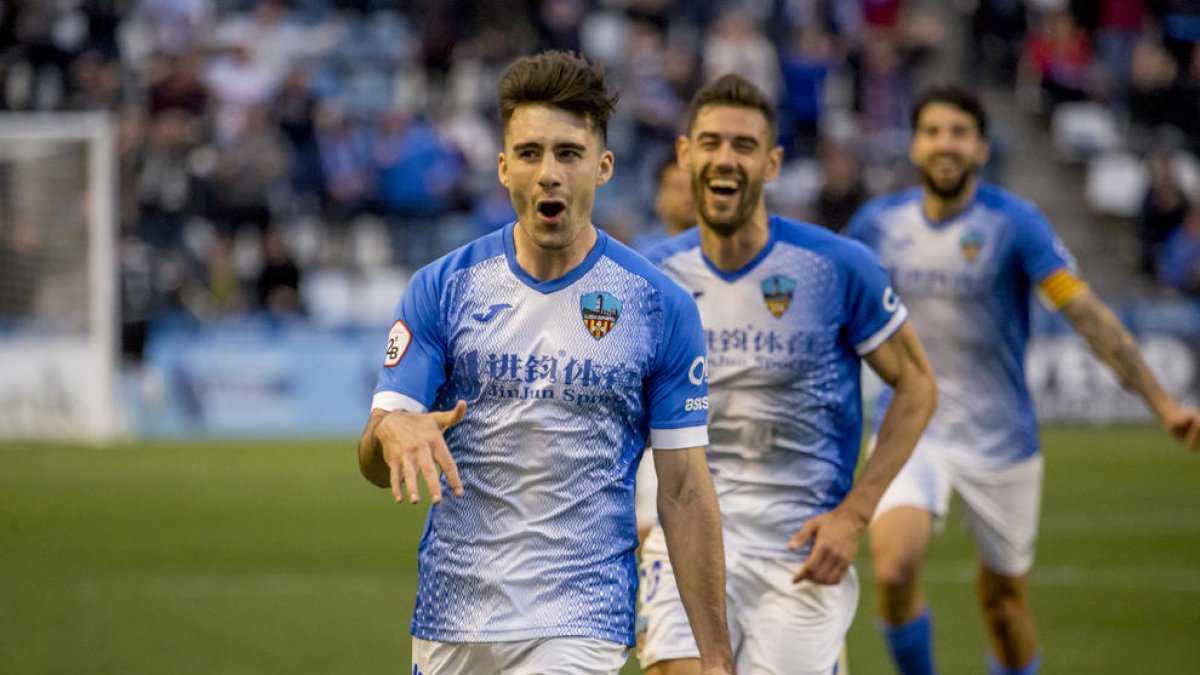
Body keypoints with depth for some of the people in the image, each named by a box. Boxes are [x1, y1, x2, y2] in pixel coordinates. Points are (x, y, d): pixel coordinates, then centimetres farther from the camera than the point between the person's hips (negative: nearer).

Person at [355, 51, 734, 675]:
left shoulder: (661, 306, -2)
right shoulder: (440, 288, 1)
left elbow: (683, 490, 1)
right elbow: (374, 463, -1)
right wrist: (393, 432, -26)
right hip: (449, 620, 2)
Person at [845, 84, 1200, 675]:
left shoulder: (1014, 223, -11)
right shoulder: (878, 223, -1)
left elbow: (1088, 316, -15)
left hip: (1000, 441, -1)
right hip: (910, 426, 1)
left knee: (1003, 597, 8)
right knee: (893, 565, -22)